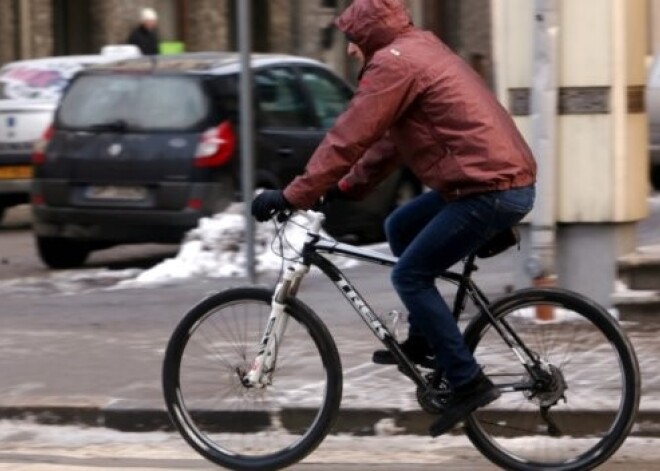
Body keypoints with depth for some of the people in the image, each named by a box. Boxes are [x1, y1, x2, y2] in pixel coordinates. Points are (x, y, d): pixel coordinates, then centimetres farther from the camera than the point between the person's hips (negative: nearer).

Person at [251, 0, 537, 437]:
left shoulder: (394, 62, -9)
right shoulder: (422, 51, 22)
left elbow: (348, 137, -13)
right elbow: (391, 139, 26)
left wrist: (293, 196, -9)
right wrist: (346, 187, 23)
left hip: (491, 188, -10)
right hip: (507, 176, 10)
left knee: (410, 275, -3)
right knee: (400, 227, 21)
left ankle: (468, 382, -3)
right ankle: (425, 338, 26)